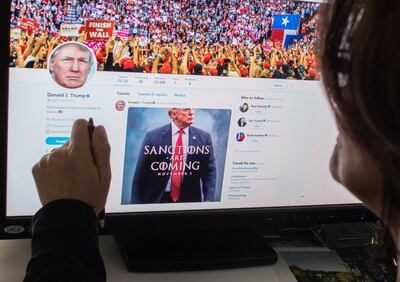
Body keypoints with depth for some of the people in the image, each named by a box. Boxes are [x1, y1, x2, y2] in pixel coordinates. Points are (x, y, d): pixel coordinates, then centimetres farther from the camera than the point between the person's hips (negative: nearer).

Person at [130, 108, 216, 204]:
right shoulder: (153, 136, -6)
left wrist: (208, 201, -10)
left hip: (190, 200, 1)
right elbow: (141, 174, -3)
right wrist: (136, 203, -5)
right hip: (157, 199, -1)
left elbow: (210, 172, 0)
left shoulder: (203, 137, -2)